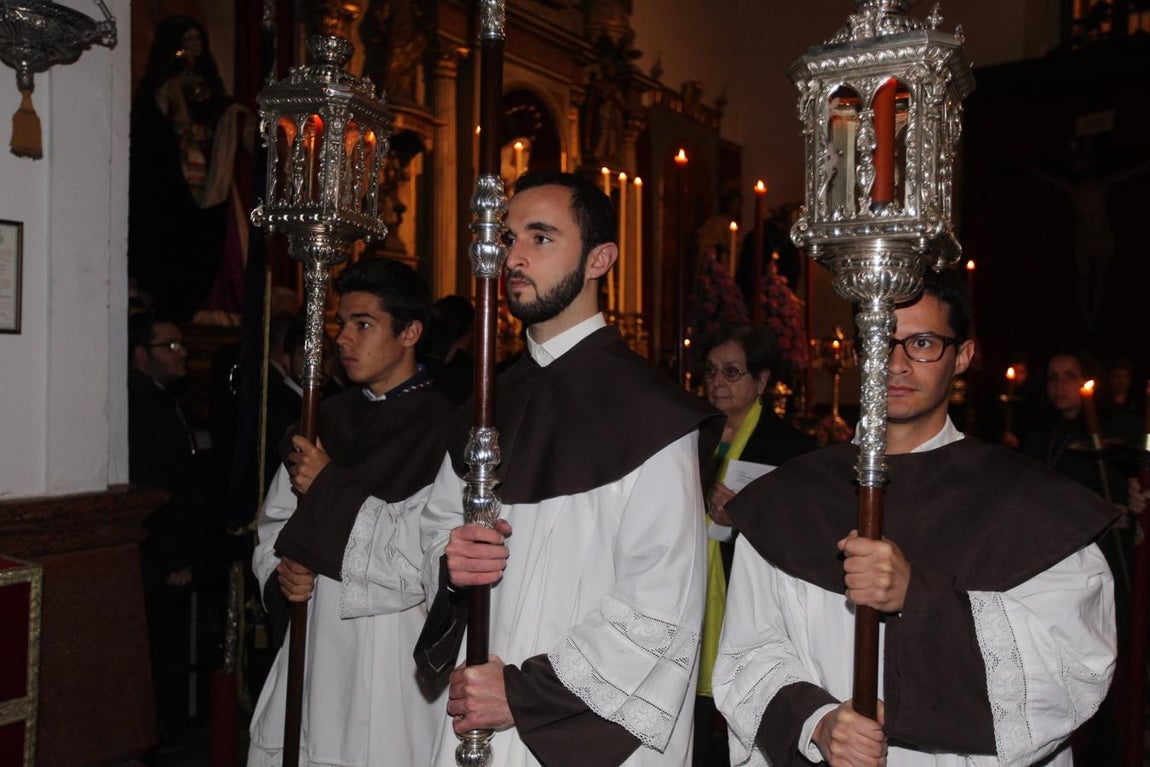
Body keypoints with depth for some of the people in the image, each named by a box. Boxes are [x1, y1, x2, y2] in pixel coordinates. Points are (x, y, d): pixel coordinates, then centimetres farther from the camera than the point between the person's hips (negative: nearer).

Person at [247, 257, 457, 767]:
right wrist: (280, 573, -5)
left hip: (392, 669, -6)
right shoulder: (326, 419, 11)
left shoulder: (444, 430, -11)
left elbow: (428, 557, -20)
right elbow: (273, 527, 18)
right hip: (311, 658, 6)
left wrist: (329, 488, -12)